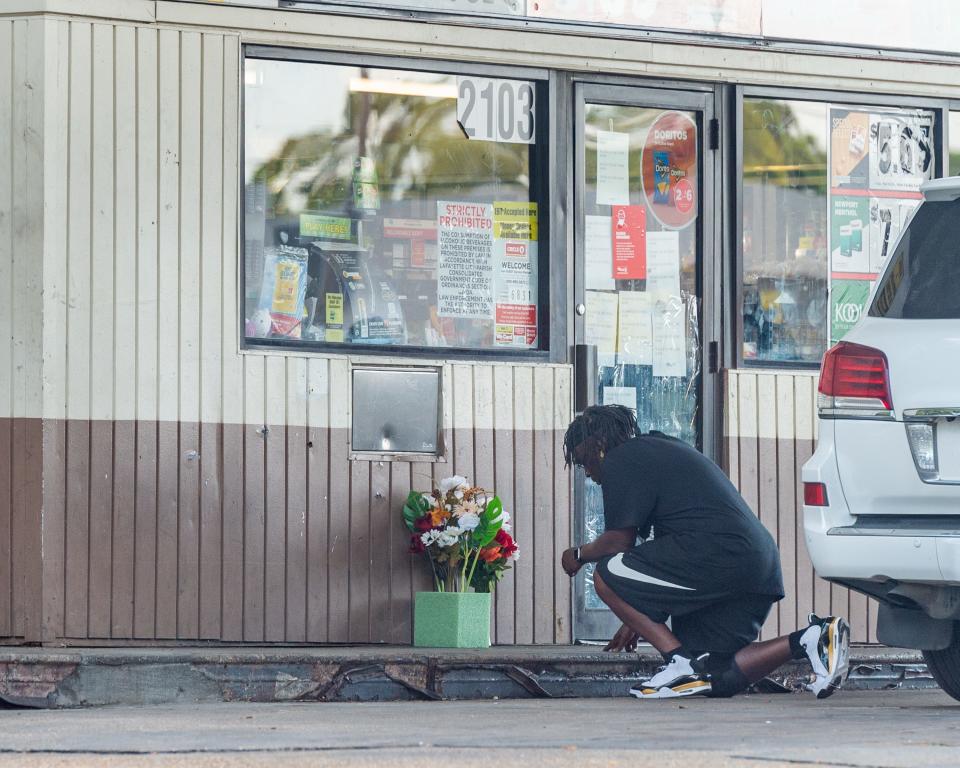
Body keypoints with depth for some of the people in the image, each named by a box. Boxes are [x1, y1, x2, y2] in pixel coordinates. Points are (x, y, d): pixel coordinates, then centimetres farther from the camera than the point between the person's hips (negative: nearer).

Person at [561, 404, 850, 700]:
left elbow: (619, 541, -4)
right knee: (715, 680, 10)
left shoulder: (621, 461, 2)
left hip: (719, 555, -10)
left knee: (607, 577, -4)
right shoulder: (662, 451, 33)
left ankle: (683, 664, -11)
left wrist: (579, 554, 17)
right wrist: (640, 620, 34)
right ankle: (811, 639, -2)